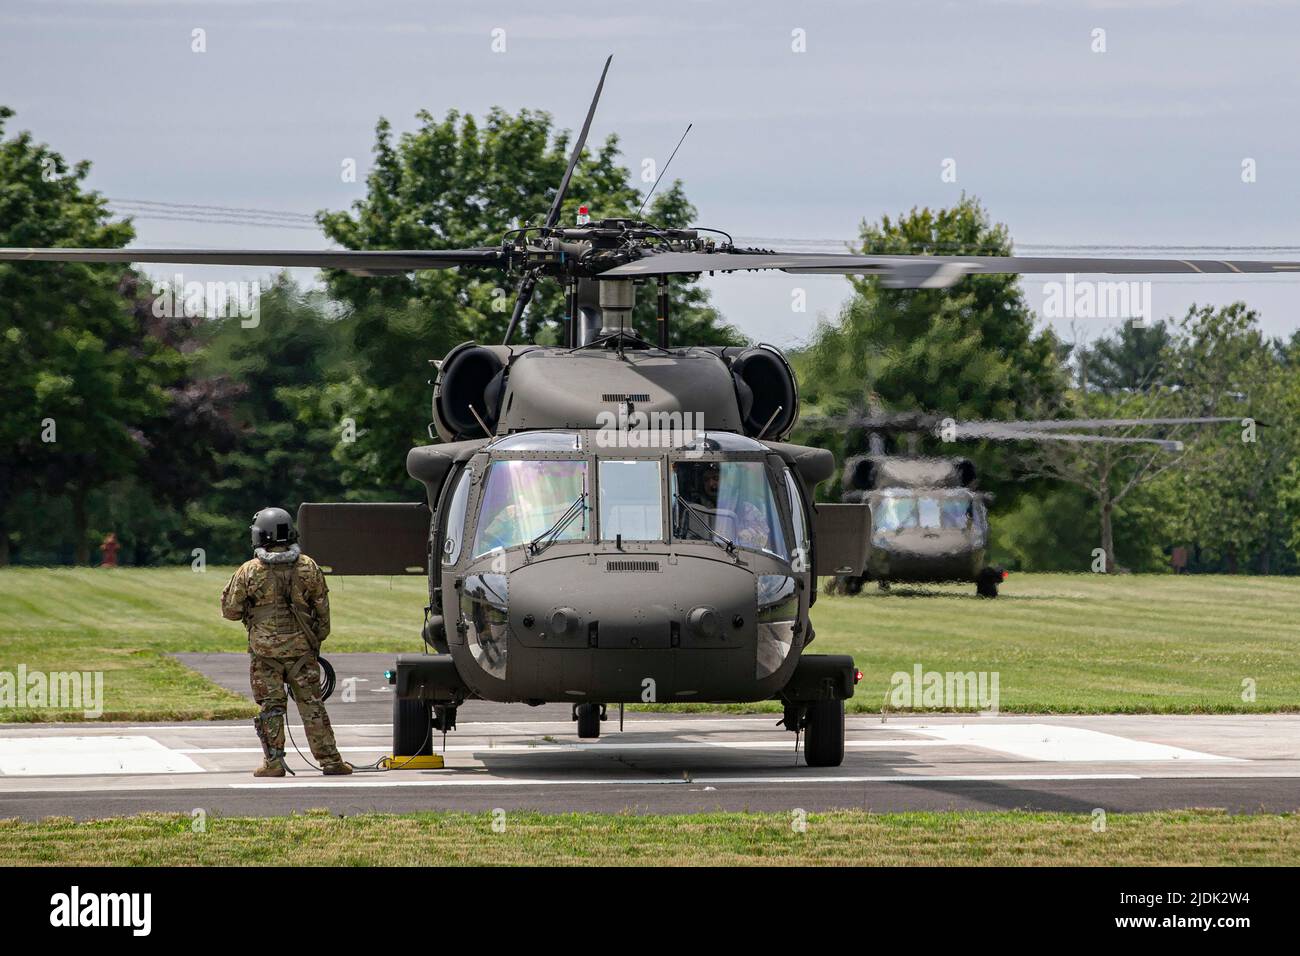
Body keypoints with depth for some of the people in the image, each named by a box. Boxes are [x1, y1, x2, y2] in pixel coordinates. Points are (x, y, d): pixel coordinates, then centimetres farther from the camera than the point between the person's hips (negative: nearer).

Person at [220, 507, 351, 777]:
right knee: (311, 705, 5)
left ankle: (274, 762, 2)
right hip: (301, 648, 2)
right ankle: (330, 760, 5)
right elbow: (322, 610, 7)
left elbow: (230, 611, 0)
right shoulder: (308, 567, 2)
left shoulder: (249, 571, -5)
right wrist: (317, 641, 18)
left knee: (270, 707, 4)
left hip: (264, 650, -2)